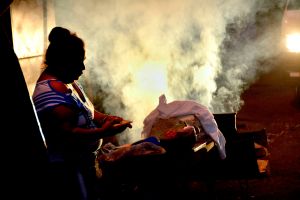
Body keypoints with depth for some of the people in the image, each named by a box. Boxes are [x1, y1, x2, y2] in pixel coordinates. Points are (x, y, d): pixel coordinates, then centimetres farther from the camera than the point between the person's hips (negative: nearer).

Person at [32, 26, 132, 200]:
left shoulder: (68, 80, 6)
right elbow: (67, 135, -30)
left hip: (81, 161, 10)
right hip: (66, 170, -10)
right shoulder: (50, 92, -25)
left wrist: (106, 118, -2)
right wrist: (104, 132, -32)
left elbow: (86, 110, 16)